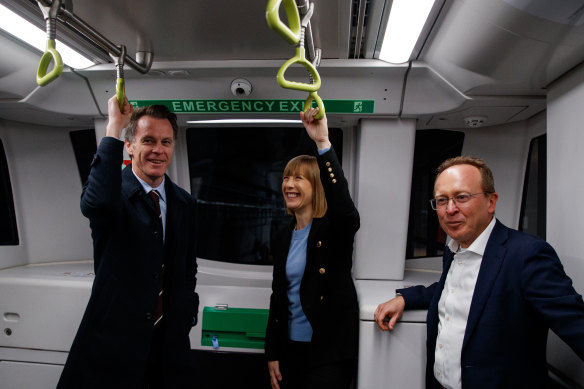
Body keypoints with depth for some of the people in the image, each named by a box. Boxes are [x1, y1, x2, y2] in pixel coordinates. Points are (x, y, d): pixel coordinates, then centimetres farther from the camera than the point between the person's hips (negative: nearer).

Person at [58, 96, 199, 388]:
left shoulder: (184, 203, 4)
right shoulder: (116, 191, -10)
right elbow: (98, 203, -37)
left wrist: (186, 320, 8)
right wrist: (114, 127, -29)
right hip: (115, 337, -4)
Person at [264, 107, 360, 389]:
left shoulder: (335, 229, -9)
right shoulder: (282, 240, 7)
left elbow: (342, 204, -35)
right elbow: (277, 299, 10)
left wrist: (323, 143, -39)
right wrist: (272, 354, 10)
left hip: (329, 353, -5)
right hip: (290, 349, 6)